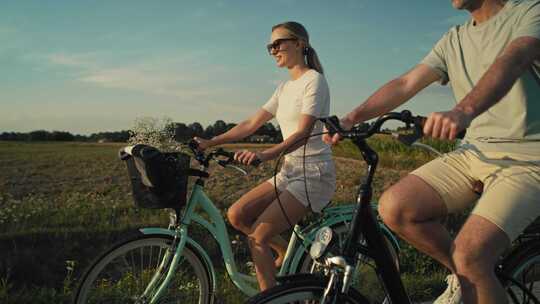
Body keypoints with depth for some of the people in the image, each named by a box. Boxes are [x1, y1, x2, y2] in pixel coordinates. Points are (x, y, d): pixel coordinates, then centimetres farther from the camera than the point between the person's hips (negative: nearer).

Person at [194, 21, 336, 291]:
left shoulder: (314, 80, -11)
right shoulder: (284, 88, 13)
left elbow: (303, 133, -23)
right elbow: (250, 125, 10)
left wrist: (264, 155, -39)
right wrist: (209, 143, 2)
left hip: (315, 174, -8)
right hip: (290, 171, 8)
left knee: (258, 236, -16)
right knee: (236, 215, -4)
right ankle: (287, 251, 15)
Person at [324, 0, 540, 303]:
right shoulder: (454, 40, 13)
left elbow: (511, 62, -26)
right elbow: (406, 84, 3)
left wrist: (463, 111, -45)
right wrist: (353, 117, -12)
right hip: (474, 152, 6)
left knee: (469, 256, -26)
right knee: (394, 207, -16)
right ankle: (464, 276, 7)